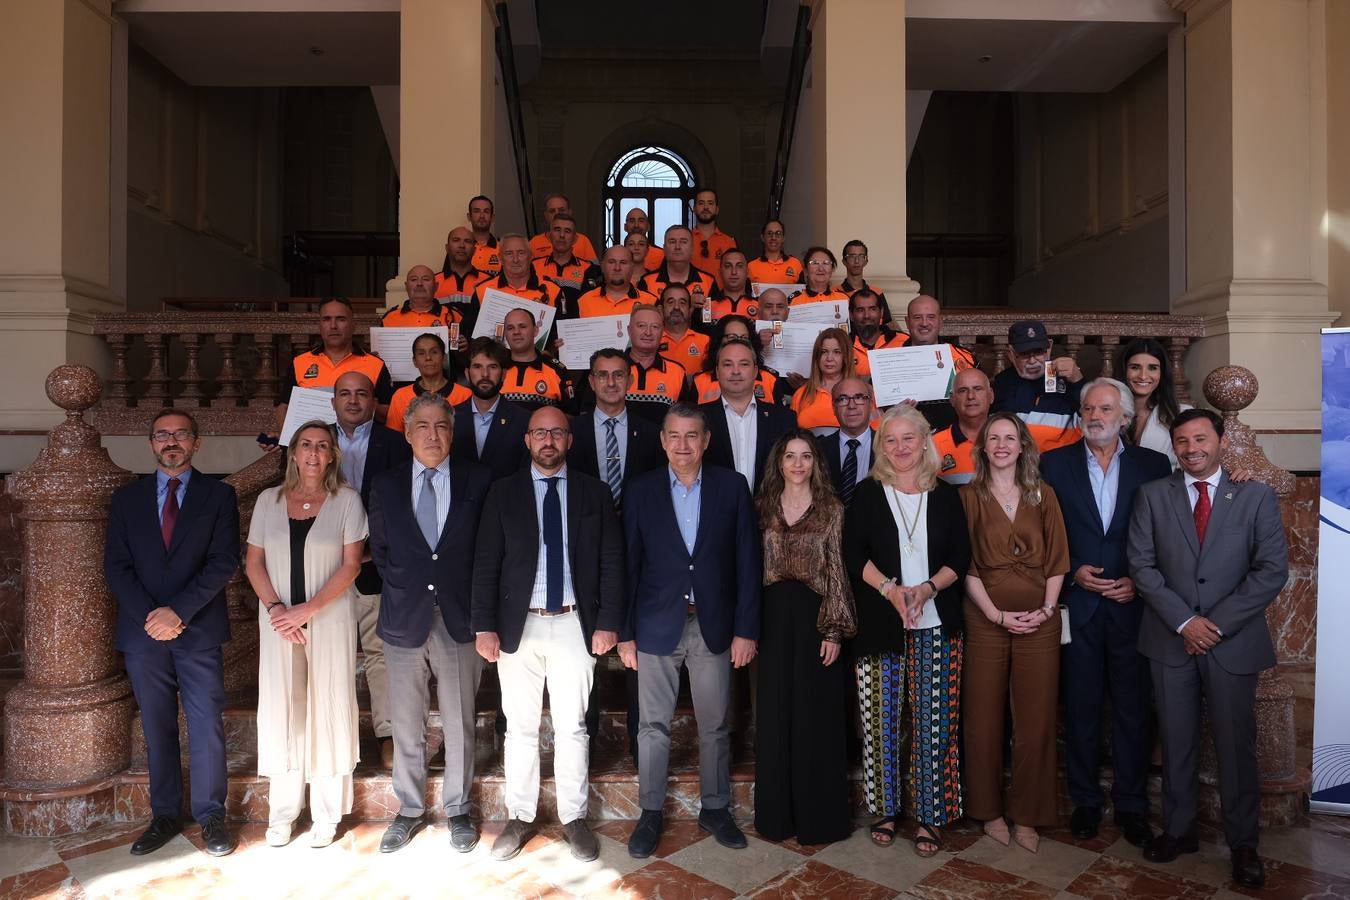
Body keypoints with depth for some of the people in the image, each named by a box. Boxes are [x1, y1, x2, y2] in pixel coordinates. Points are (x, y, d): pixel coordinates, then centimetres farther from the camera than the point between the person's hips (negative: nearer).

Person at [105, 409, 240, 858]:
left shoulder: (218, 495, 2)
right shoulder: (127, 497, 9)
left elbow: (224, 562, -7)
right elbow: (116, 565, 3)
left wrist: (178, 611, -15)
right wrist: (149, 615, -10)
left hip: (199, 631, -2)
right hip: (143, 631, 2)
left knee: (207, 725, 2)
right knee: (157, 728, 11)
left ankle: (211, 815, 14)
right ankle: (164, 815, 23)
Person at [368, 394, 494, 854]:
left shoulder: (478, 481, -1)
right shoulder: (386, 485, 4)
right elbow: (380, 549, 13)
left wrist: (477, 602, -1)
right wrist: (401, 587, 5)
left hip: (459, 617, -1)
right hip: (404, 618, 2)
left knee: (459, 723, 10)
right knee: (405, 724, 12)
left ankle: (458, 809, 28)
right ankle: (409, 810, 30)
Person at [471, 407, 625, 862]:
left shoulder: (594, 492, 4)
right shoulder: (503, 492, 3)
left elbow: (611, 562, 2)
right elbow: (486, 563, 0)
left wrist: (608, 622, -4)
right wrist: (485, 626, -6)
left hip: (575, 625, 0)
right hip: (519, 625, 0)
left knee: (572, 727, 9)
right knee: (520, 728, 10)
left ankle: (573, 818, 23)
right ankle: (520, 817, 26)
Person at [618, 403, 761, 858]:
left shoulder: (732, 486, -2)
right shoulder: (641, 490, -1)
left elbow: (747, 561, -2)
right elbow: (629, 564, 0)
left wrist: (746, 628, -5)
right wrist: (625, 632, -1)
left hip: (714, 626, 0)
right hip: (657, 626, 0)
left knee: (714, 726, 12)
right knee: (653, 725, 9)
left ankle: (715, 808, 30)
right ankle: (651, 812, 26)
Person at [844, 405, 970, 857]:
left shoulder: (945, 495, 7)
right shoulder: (867, 493, 3)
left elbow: (960, 556, 4)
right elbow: (853, 553, -3)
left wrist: (927, 588, -13)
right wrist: (889, 589, -17)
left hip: (936, 625, 1)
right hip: (880, 625, -1)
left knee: (934, 720, 2)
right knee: (882, 719, 4)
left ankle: (930, 815, 15)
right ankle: (885, 809, 19)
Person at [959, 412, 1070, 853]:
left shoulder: (1043, 495, 8)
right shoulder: (969, 496, 2)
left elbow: (1057, 560, 7)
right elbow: (966, 566, -1)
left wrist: (1046, 609, -6)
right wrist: (997, 615, -9)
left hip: (1039, 621, 2)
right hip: (986, 619, -1)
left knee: (1036, 721, 5)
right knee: (984, 719, 5)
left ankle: (1027, 815, 19)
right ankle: (989, 810, 21)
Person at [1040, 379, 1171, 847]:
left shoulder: (1153, 465, 3)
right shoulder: (1055, 464, 2)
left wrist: (1140, 582, -8)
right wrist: (1073, 572, -10)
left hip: (1131, 606, 0)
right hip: (1077, 605, 0)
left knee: (1133, 710, 8)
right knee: (1081, 708, 9)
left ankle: (1131, 805, 24)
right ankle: (1085, 801, 24)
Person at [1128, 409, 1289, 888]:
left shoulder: (1257, 497, 1)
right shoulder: (1152, 495, 3)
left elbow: (1272, 570, -5)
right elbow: (1142, 564, -2)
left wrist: (1217, 623, -12)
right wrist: (1184, 622, -11)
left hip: (1234, 642, -1)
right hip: (1170, 639, 1)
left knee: (1236, 745, 8)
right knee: (1176, 742, 11)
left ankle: (1243, 844, 24)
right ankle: (1178, 830, 25)